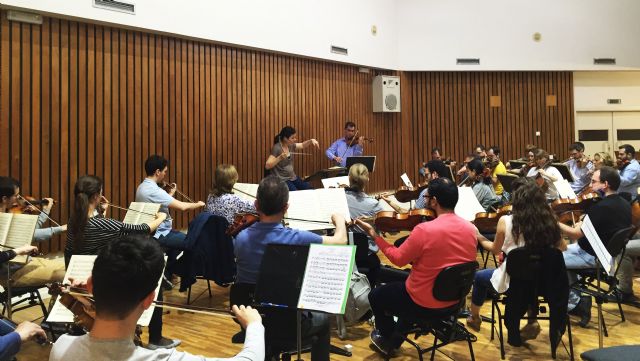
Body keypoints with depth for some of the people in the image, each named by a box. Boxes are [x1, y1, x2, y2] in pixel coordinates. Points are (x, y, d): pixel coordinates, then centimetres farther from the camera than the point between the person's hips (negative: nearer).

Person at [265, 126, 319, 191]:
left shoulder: (290, 145, 4)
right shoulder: (277, 148, -17)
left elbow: (302, 145, 21)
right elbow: (267, 166, -23)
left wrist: (311, 141, 2)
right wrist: (280, 158, -35)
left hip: (293, 177, 8)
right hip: (281, 180, -8)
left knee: (310, 189, -4)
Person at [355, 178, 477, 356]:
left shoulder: (424, 230, -29)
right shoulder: (470, 228, -8)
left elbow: (398, 259, -15)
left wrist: (374, 235, -5)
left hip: (424, 304, -6)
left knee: (375, 295, 20)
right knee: (404, 286, 35)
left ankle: (387, 340, 42)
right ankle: (395, 340, 42)